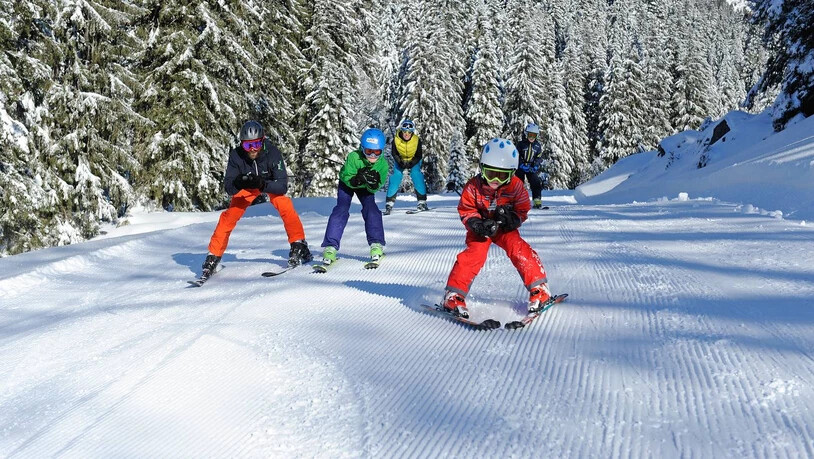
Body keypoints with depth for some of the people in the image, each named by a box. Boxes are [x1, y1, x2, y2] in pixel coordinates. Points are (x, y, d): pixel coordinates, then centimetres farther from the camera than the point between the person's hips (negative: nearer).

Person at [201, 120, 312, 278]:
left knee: (285, 205, -26)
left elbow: (282, 186, -35)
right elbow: (228, 187, -29)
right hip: (247, 186, 1)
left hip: (271, 183, -1)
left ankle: (299, 244, -13)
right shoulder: (236, 155, -30)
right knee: (230, 214, -11)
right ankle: (214, 254, 2)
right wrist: (238, 183, -50)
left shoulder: (273, 153, -35)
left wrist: (263, 184, -51)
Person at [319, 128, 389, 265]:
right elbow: (348, 179, -31)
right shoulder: (353, 157, -36)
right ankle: (330, 248, -18)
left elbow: (374, 189, -25)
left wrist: (373, 183, -47)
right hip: (347, 183, -2)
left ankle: (377, 245, -13)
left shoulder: (382, 164, -28)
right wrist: (358, 179, -50)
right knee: (341, 209, -18)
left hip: (365, 187, 2)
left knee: (371, 208, -20)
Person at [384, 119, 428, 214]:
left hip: (414, 160, -1)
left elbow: (418, 156, -21)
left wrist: (411, 164, -35)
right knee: (396, 174, -17)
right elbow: (394, 154, -14)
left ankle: (422, 201, -15)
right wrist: (400, 162, -29)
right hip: (400, 160, 1)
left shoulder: (417, 140, -27)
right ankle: (389, 202, -12)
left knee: (416, 174, -22)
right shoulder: (396, 140, -26)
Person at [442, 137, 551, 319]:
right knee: (474, 255, -20)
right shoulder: (473, 186, -21)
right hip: (480, 229, -1)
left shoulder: (515, 186, -18)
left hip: (505, 228, 1)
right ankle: (454, 295, -11)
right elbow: (465, 210, -11)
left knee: (519, 250, -19)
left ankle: (539, 290, -6)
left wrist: (511, 218, -30)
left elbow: (522, 210, -8)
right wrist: (477, 224, -29)